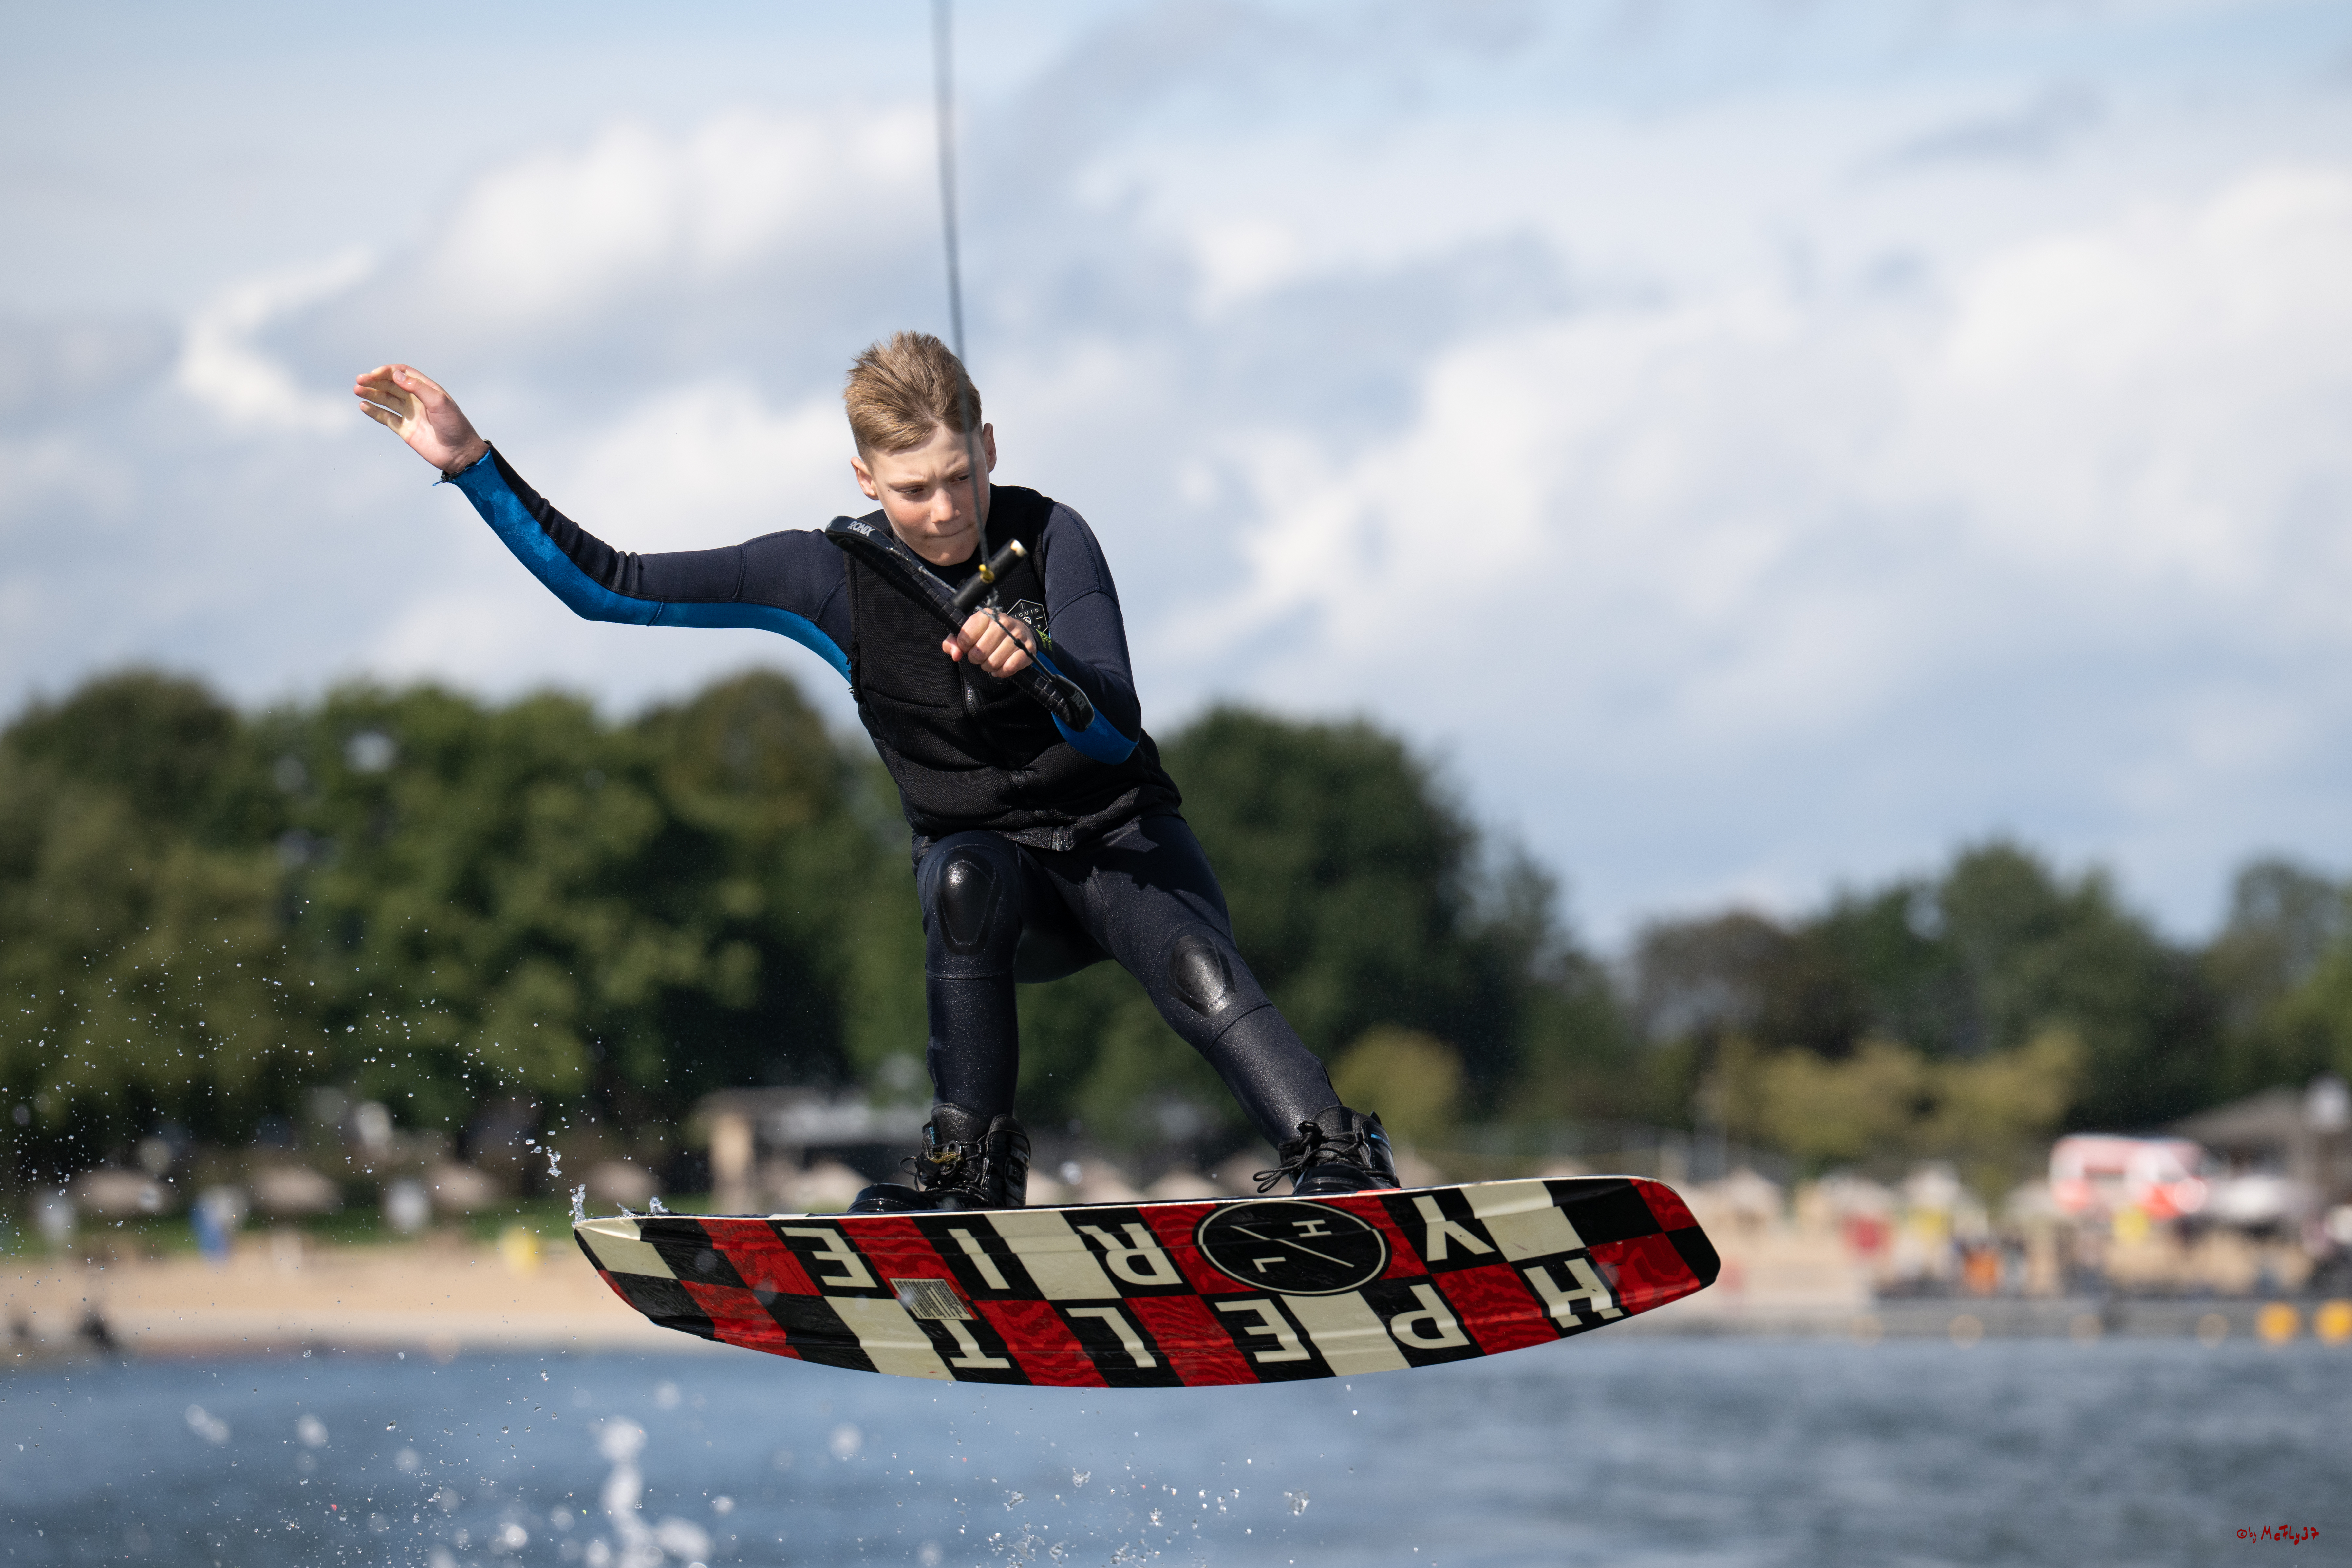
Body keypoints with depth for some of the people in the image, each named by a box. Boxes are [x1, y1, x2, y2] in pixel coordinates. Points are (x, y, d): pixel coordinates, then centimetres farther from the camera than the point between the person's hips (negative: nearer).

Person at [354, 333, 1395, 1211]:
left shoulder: (1048, 540, -13)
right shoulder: (832, 577, -8)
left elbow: (1116, 730, -20)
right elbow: (606, 588, -6)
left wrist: (1034, 664, -42)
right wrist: (471, 463, -13)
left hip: (1121, 841, -1)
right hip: (991, 866, 1)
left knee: (1197, 971, -32)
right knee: (963, 876, -34)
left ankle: (1340, 1166, -39)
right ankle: (973, 1171, -28)